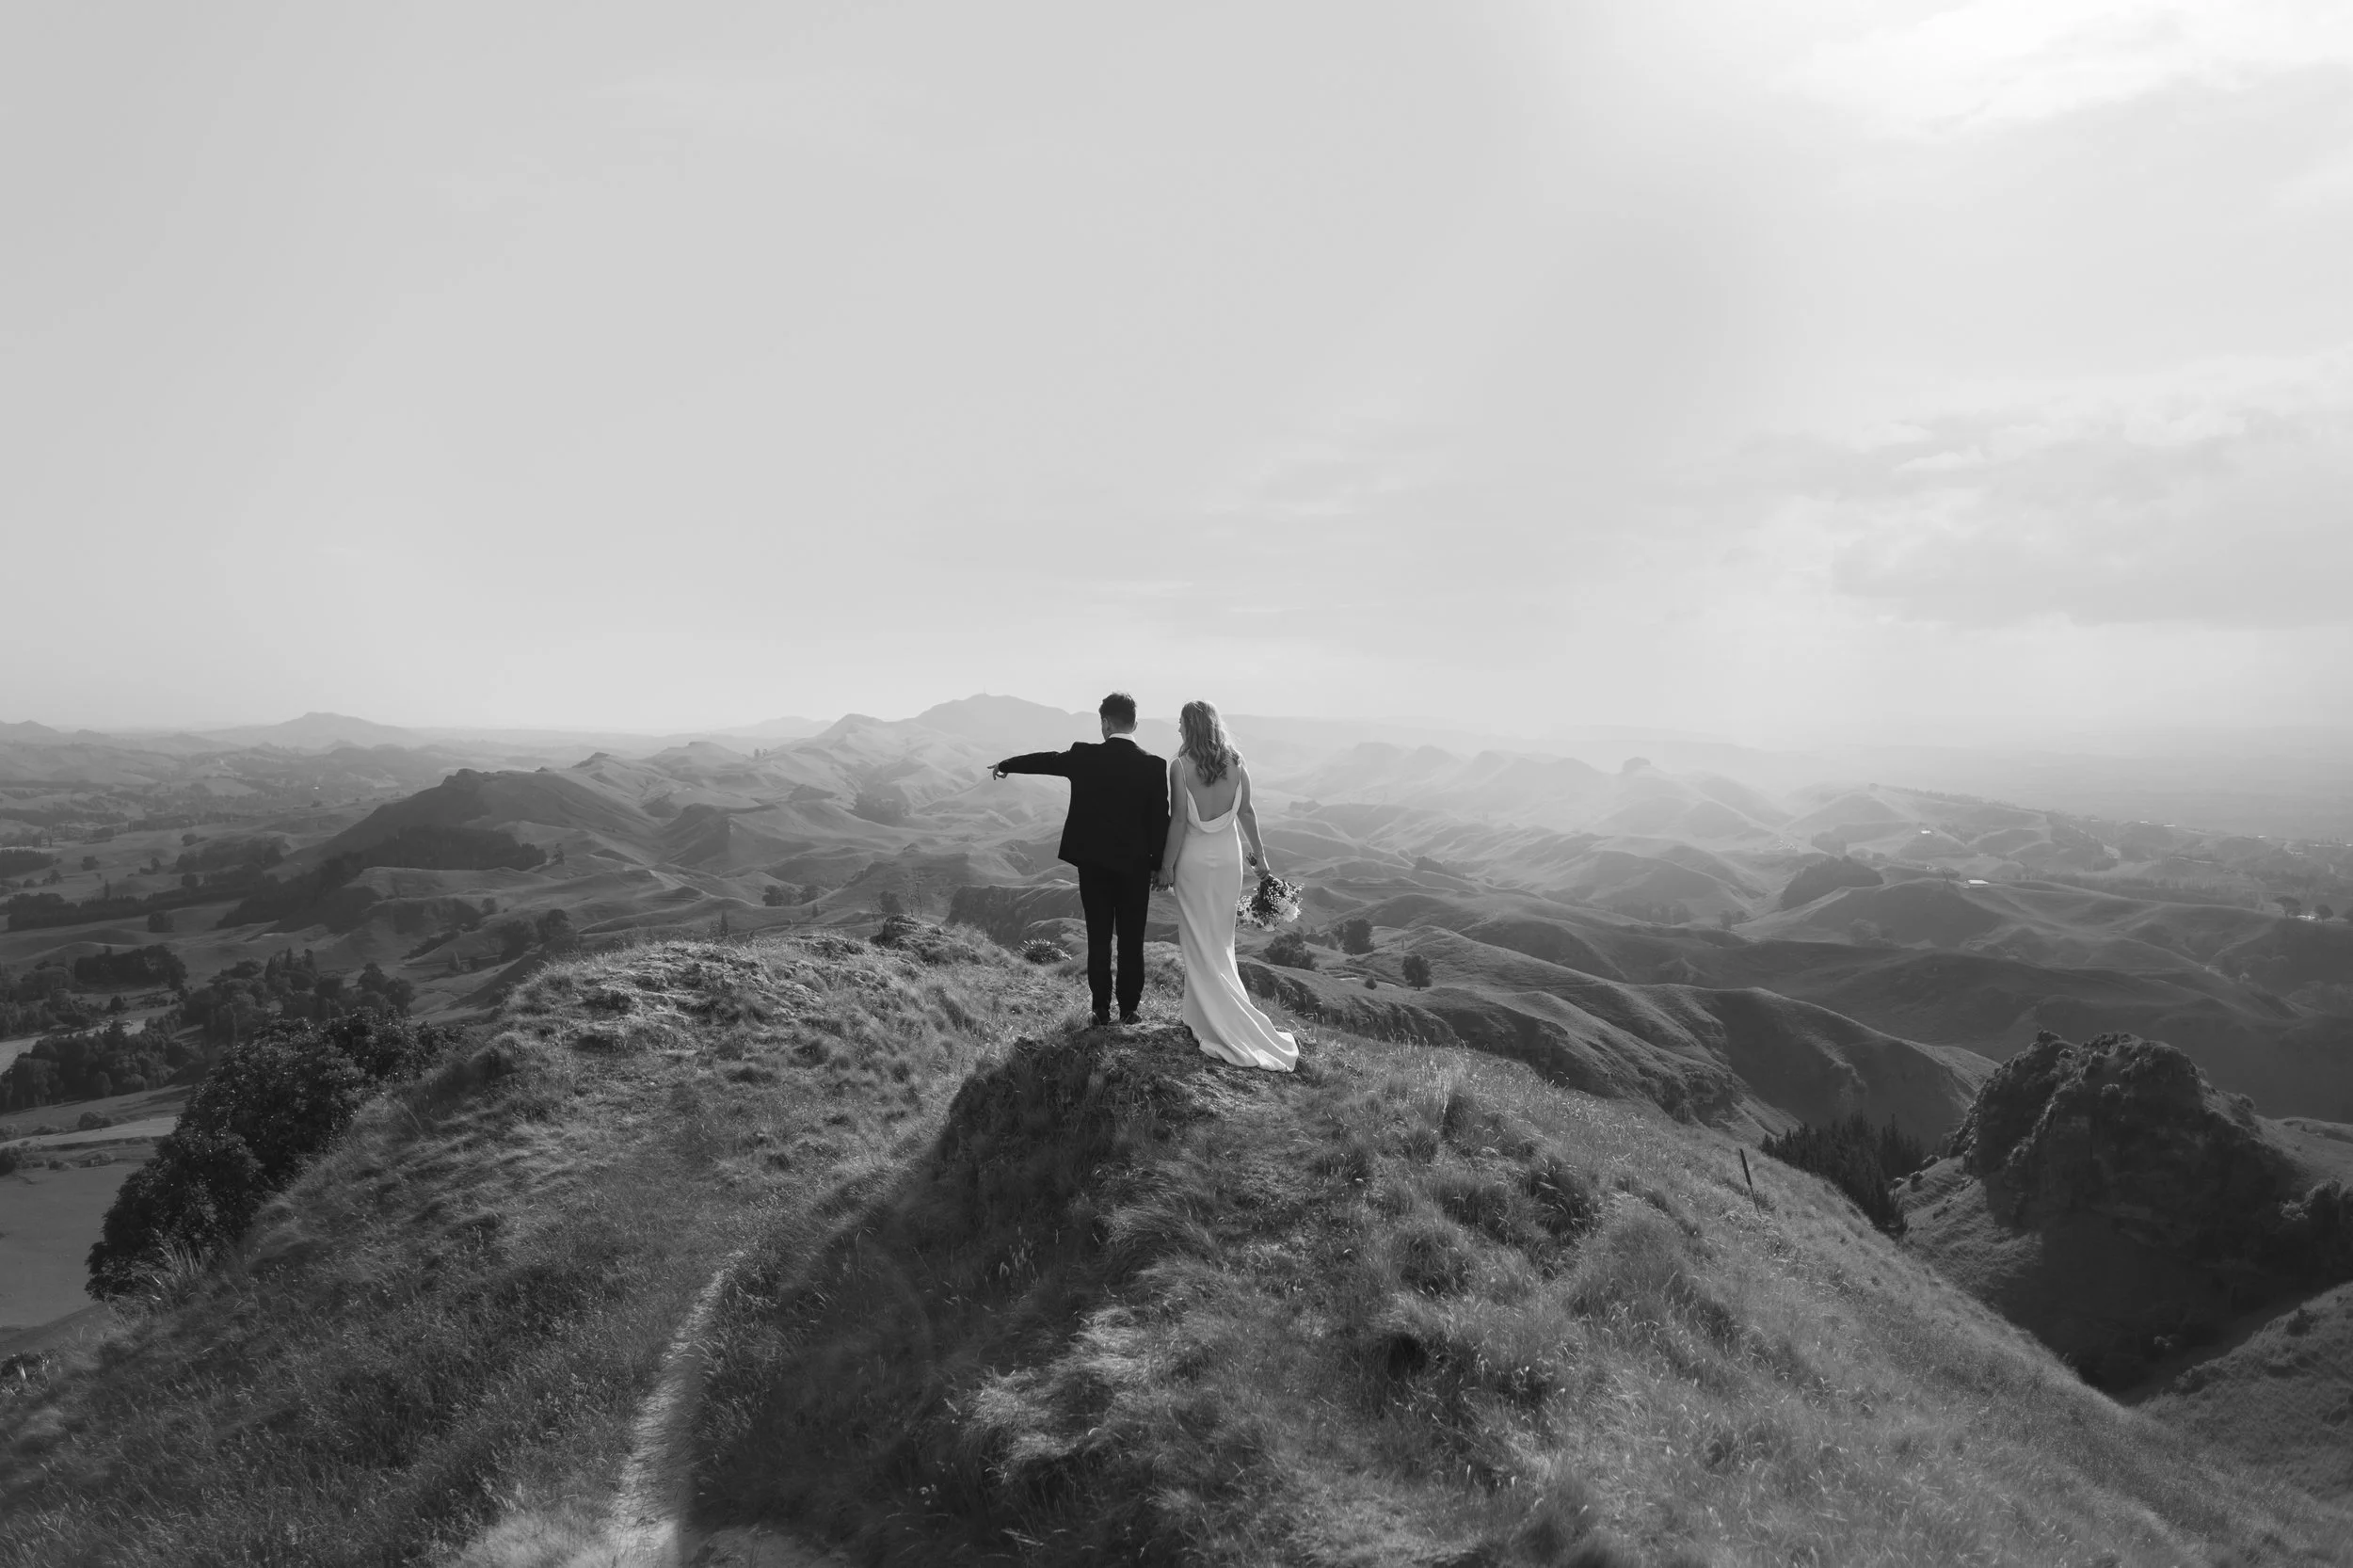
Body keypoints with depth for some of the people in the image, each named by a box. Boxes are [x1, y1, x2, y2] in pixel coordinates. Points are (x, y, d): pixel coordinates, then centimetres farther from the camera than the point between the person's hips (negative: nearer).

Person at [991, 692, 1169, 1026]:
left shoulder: (1084, 755, -7)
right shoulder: (1153, 766, -10)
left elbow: (1045, 760, 10)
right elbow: (1160, 820, -7)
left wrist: (1005, 766, 28)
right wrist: (1158, 864, 5)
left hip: (1093, 862, 1)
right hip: (1135, 864, -1)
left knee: (1099, 938, 10)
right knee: (1131, 940, 8)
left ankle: (1102, 1011, 14)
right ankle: (1128, 1011, 14)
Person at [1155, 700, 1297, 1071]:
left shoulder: (1180, 765, -16)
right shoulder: (1236, 763, -3)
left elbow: (1178, 820, -15)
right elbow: (1246, 811, 4)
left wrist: (1167, 866, -6)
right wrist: (1259, 852, 16)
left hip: (1194, 860, -4)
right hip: (1229, 859, 4)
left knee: (1200, 944, 7)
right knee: (1220, 942, 17)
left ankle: (1212, 1021, 9)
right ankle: (1199, 1014, 28)